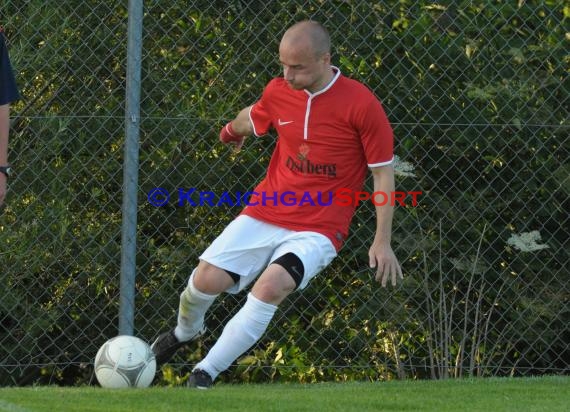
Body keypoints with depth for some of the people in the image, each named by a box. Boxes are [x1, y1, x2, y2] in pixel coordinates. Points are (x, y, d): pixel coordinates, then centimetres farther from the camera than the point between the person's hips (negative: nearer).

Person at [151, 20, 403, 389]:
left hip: (318, 229, -4)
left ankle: (205, 373, -18)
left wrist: (382, 242, -8)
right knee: (207, 279, -12)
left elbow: (383, 173, -7)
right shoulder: (279, 92, 0)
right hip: (265, 213, 4)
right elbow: (251, 119, 26)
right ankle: (186, 331, 26)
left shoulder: (361, 105, -14)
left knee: (272, 285, -30)